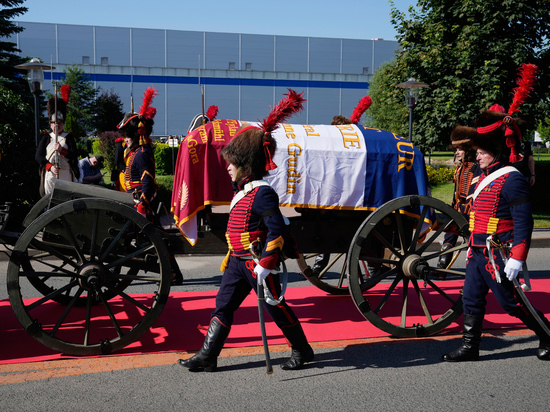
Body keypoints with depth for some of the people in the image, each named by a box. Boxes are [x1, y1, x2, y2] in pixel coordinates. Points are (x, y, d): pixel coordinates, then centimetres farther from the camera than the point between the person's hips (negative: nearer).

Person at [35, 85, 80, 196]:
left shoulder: (68, 137, 9)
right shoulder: (45, 138, 12)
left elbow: (74, 156, -3)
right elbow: (38, 156, 2)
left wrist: (62, 150, -19)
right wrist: (50, 167, -14)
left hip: (66, 175, -1)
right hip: (50, 174, 1)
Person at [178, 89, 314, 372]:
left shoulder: (263, 194, -18)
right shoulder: (242, 190, 11)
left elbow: (277, 231, -23)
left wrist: (265, 264, -24)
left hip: (257, 263, -9)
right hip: (237, 262, 9)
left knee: (276, 307, 5)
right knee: (223, 306, 8)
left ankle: (302, 350, 24)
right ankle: (207, 357, 15)